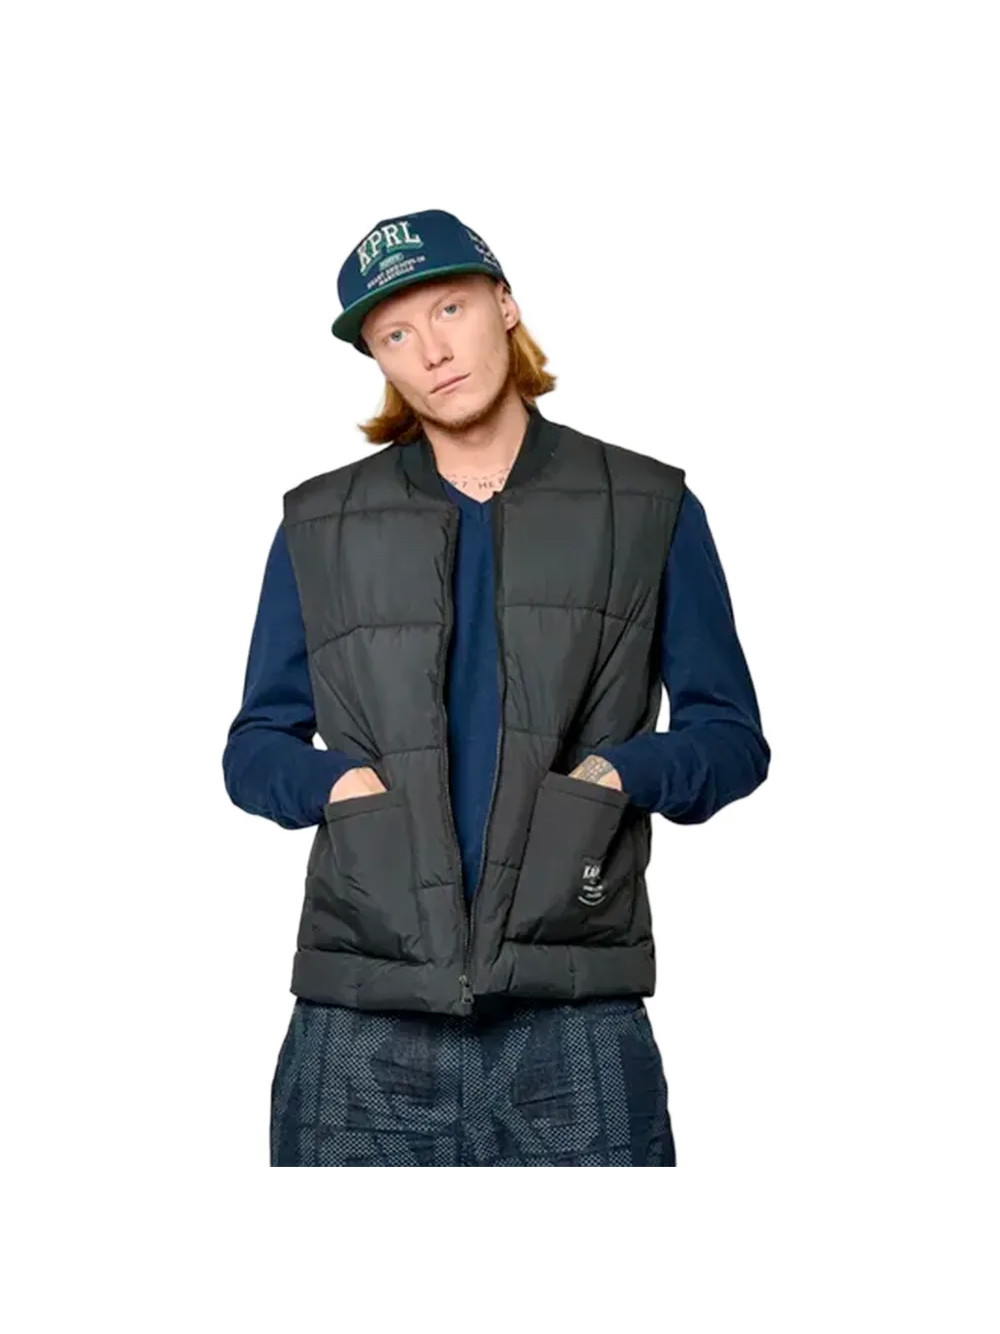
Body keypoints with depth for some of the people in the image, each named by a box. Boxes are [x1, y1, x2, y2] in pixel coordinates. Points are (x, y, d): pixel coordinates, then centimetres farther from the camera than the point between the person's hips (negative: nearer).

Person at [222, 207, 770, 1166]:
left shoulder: (649, 512, 10)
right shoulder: (319, 525, 14)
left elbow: (731, 735, 12)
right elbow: (255, 745, 17)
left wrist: (625, 775, -9)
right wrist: (331, 782, -5)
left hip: (575, 1015, -1)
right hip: (364, 1018, 1)